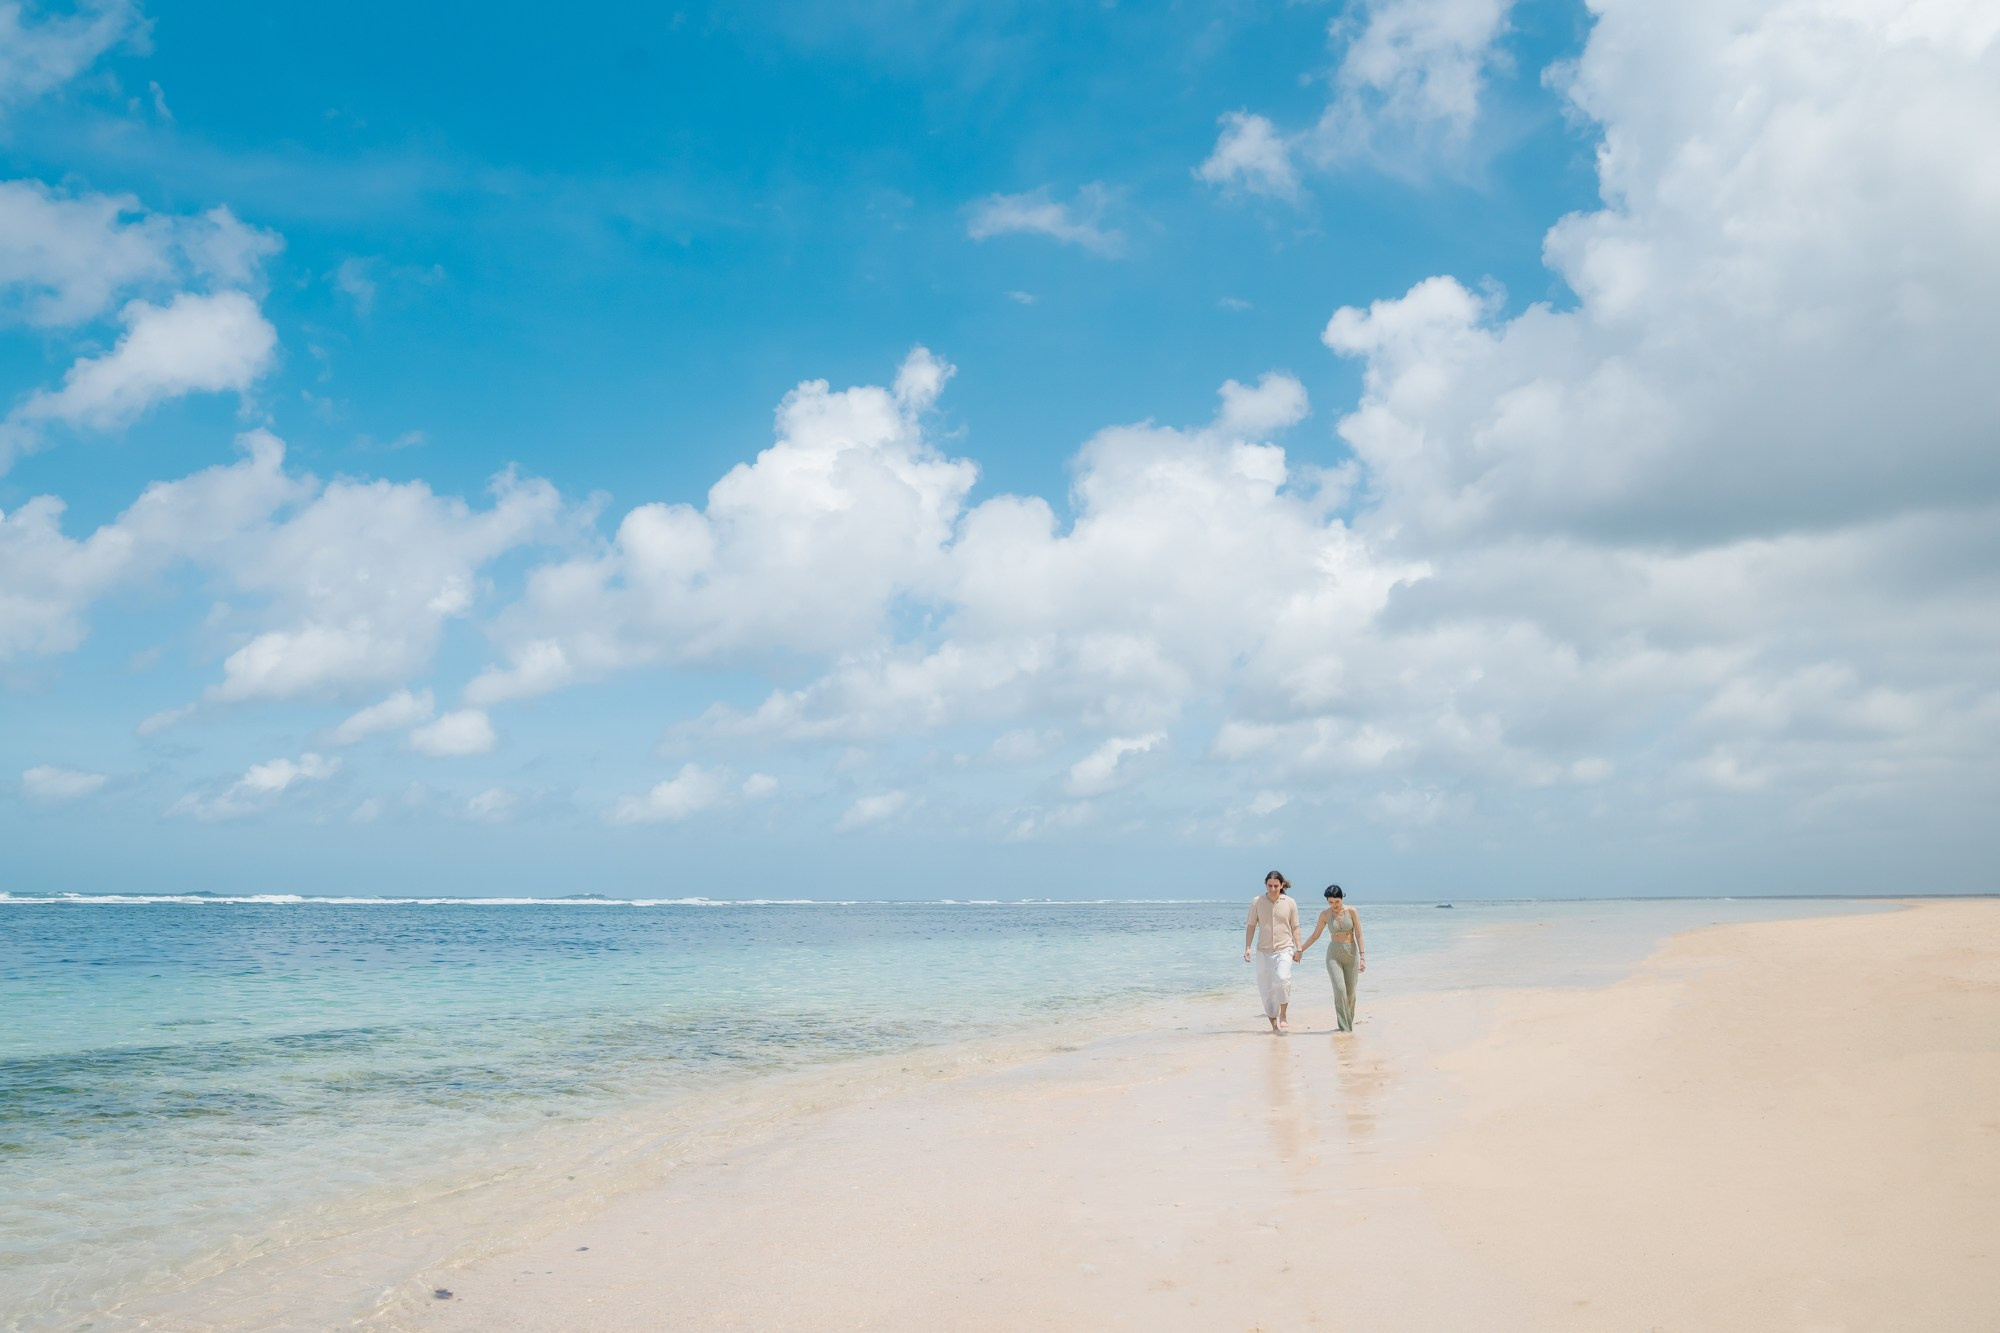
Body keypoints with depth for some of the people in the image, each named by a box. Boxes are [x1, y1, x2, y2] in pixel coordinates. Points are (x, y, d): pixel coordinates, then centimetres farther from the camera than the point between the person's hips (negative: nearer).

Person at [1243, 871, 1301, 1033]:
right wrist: (1247, 948, 0)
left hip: (1284, 949, -2)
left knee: (1282, 979, -26)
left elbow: (1295, 927, 8)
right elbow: (1251, 926, 6)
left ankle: (1283, 1017, -13)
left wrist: (1298, 949, 4)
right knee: (1266, 989, 3)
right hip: (1263, 951, 2)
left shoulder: (1290, 903, 1)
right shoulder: (1256, 902, 1)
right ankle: (1274, 1024, 16)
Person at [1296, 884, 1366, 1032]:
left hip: (1351, 953, 0)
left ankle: (1349, 1024, 24)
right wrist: (1300, 950, 12)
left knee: (1350, 992, 4)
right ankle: (1344, 1027, -15)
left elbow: (1359, 935, -5)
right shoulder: (1325, 915, 0)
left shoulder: (1352, 911, -5)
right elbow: (1315, 935, 11)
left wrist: (1362, 956, -13)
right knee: (1339, 989, -17)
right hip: (1334, 954, 0)